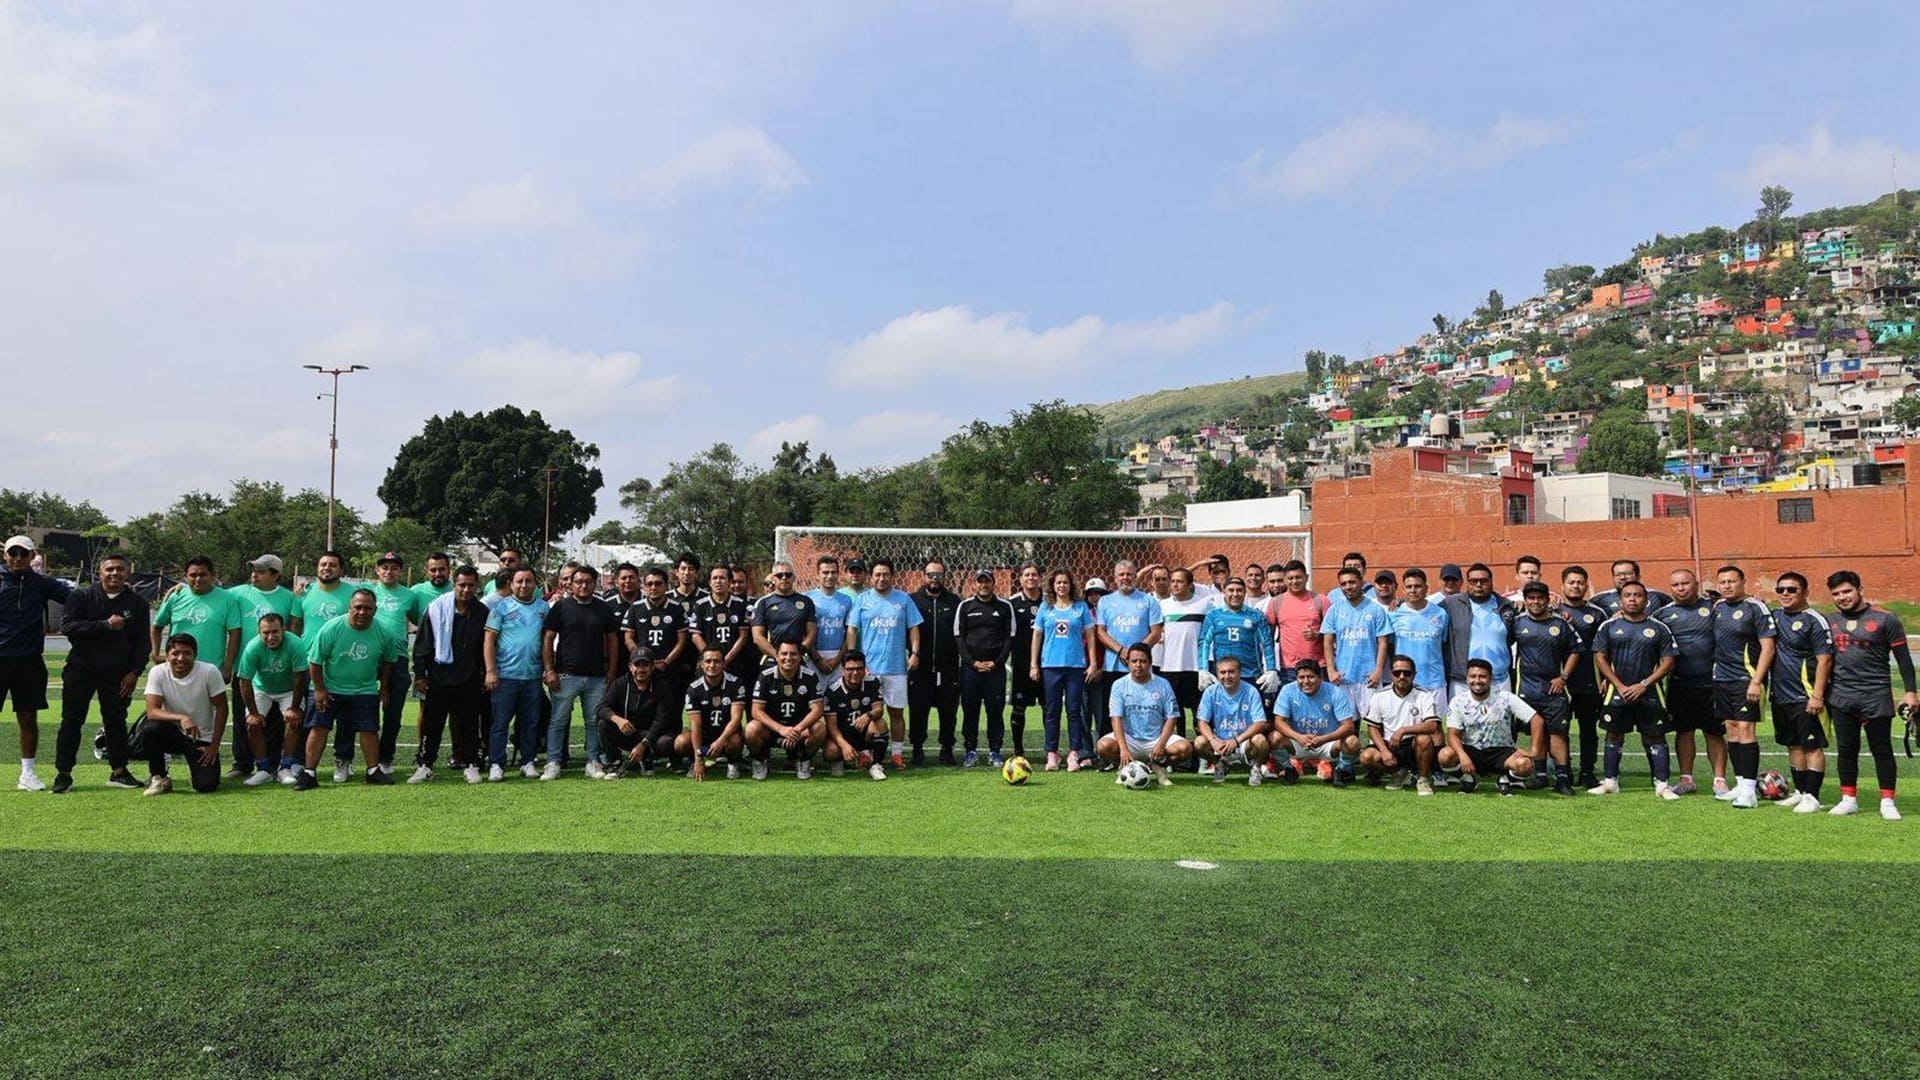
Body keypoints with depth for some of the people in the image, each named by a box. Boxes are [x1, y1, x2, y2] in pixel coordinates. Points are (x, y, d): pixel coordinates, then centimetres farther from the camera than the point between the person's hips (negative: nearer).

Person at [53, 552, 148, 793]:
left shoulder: (136, 603, 6)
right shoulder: (81, 597, 1)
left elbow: (142, 642, 5)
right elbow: (67, 626, -13)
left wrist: (135, 672, -4)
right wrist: (105, 625, -19)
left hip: (117, 674, 1)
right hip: (81, 670, -1)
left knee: (116, 722, 7)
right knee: (71, 721, 2)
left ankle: (118, 772, 14)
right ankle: (63, 773, 8)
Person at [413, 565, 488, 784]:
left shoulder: (482, 612, 3)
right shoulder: (437, 608, -3)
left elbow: (486, 647, 10)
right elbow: (422, 643, -1)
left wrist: (486, 676, 8)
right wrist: (420, 674, -4)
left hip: (470, 681, 1)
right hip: (438, 678, -1)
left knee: (468, 725, 7)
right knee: (431, 724, 5)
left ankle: (470, 765, 16)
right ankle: (424, 765, 14)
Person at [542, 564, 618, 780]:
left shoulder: (605, 609, 9)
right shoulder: (560, 607, 1)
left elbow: (612, 640, 12)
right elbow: (548, 638, 0)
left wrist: (612, 672, 5)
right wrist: (549, 670, -7)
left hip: (597, 677, 2)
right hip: (566, 674, -2)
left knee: (594, 722, 7)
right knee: (558, 720, 0)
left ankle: (593, 762, 15)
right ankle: (553, 763, 7)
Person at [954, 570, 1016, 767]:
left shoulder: (1005, 607, 7)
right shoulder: (964, 606, 7)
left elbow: (1009, 637, 5)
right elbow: (958, 637, 4)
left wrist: (997, 662, -6)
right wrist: (973, 662, -6)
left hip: (995, 667, 0)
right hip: (970, 667, 0)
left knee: (996, 710, 0)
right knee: (969, 710, 1)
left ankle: (994, 752, 9)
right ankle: (971, 751, 9)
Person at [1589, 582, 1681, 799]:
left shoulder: (1659, 628, 3)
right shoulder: (1609, 626, 5)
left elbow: (1668, 661, 0)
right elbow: (1600, 658, 2)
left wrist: (1644, 685, -10)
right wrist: (1620, 686, -7)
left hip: (1649, 693, -1)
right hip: (1617, 691, 1)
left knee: (1655, 738, 1)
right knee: (1614, 736, 7)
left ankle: (1662, 784, 5)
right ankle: (1610, 781, 14)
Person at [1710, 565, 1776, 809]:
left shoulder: (1756, 608, -8)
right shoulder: (1717, 607, 11)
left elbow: (1767, 647, -11)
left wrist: (1757, 681, -17)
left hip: (1746, 679, -6)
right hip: (1721, 678, 7)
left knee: (1746, 729, -11)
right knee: (1731, 730, 9)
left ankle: (1749, 790, -10)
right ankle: (1741, 784, 18)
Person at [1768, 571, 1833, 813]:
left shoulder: (1814, 621, -10)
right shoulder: (1774, 617, 10)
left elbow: (1825, 659, -14)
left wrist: (1817, 695, -17)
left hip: (1805, 698, -7)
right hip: (1779, 696, 7)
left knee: (1812, 746, -1)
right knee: (1794, 745, 14)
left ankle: (1812, 797, 1)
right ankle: (1800, 792, 23)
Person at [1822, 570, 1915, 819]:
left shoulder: (1884, 619, -4)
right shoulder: (1830, 621, 8)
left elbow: (1903, 657, -2)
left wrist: (1910, 691, -7)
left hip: (1875, 696, -4)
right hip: (1841, 696, 4)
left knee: (1882, 750, 2)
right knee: (1846, 750, 8)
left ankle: (1887, 802, 10)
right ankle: (1848, 799, 16)